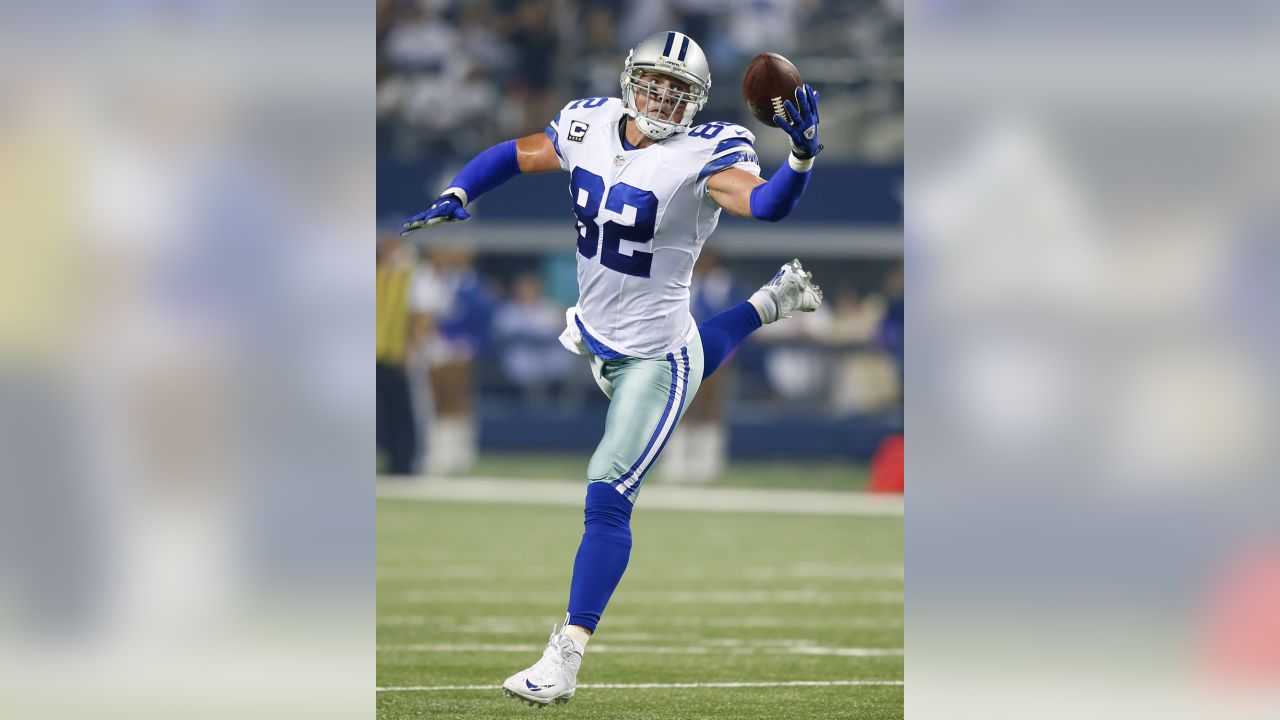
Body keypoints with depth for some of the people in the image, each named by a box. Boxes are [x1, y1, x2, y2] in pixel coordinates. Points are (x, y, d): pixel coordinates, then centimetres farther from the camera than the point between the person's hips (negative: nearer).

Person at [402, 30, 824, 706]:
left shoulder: (704, 157, -22)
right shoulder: (588, 126, -5)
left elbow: (766, 203, -38)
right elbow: (514, 155, 10)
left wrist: (801, 156, -57)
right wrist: (456, 198, -5)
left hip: (654, 357, -7)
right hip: (590, 336, 7)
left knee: (608, 495, -11)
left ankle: (566, 654, -7)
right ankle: (768, 303, 54)